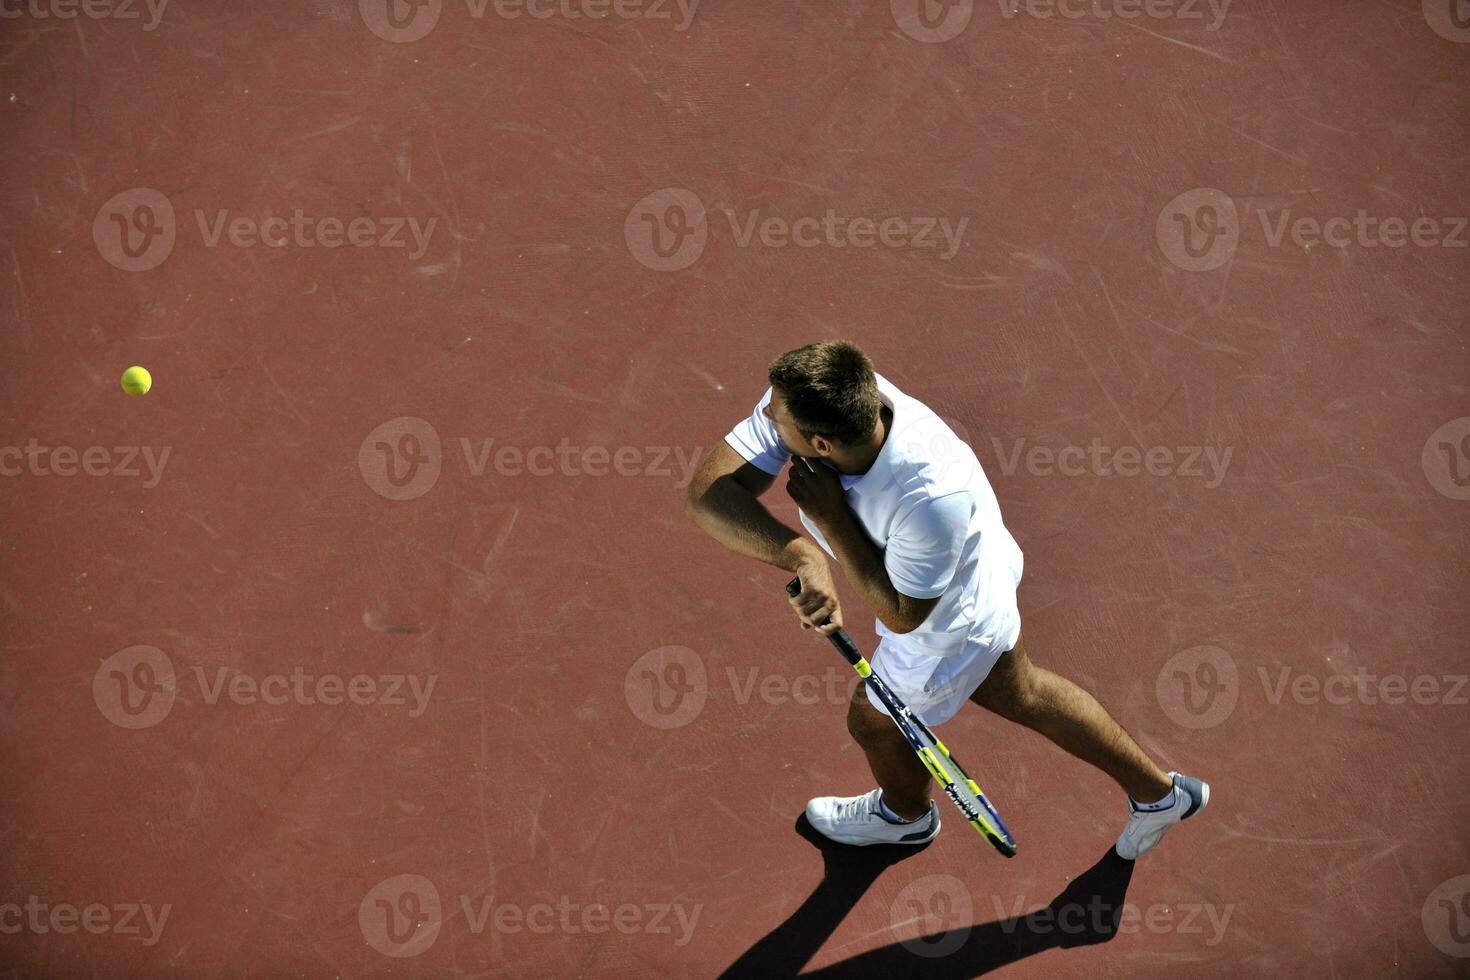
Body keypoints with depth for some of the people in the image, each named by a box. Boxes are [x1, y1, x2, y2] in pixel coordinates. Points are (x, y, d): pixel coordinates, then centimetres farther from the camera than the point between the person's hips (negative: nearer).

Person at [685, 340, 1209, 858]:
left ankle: (906, 813, 62)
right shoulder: (803, 398, -33)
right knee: (1019, 694, 30)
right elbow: (708, 492, -35)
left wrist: (828, 516, -39)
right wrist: (801, 555, -49)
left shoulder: (933, 497, -47)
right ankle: (1155, 791, 52)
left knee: (873, 718, 23)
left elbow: (902, 614, -32)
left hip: (947, 629, -6)